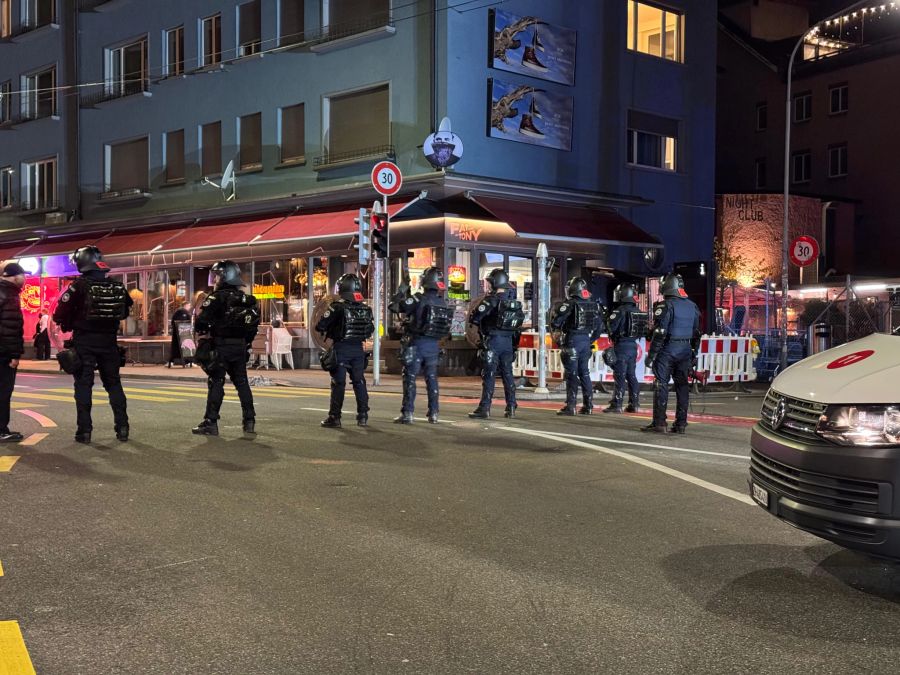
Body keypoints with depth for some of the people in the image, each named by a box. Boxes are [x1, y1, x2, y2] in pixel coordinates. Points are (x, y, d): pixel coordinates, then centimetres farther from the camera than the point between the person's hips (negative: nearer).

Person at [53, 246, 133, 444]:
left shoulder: (79, 286, -12)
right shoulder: (117, 286, 1)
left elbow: (60, 315, -13)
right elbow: (126, 312, 10)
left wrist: (68, 325, 6)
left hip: (84, 341, -4)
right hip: (109, 341, 4)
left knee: (83, 385, 3)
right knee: (114, 384, 13)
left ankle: (84, 430, 1)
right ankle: (122, 427, 11)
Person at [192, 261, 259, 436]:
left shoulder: (217, 297, -11)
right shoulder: (246, 299, 10)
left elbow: (202, 320, -18)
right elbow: (254, 325, 13)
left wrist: (202, 331, 3)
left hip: (220, 347, -6)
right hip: (240, 347, 6)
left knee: (216, 383, -2)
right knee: (242, 383, 12)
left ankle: (210, 423, -1)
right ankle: (249, 421, 13)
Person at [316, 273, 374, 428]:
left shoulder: (338, 307, -12)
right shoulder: (366, 308, 5)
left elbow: (320, 326, -12)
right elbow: (371, 329, 16)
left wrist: (327, 328, 9)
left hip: (340, 348, -4)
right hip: (358, 349, 5)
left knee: (338, 383, -1)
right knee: (359, 382, 13)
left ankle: (334, 417, 0)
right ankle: (363, 416, 16)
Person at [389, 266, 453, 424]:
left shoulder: (418, 299, -14)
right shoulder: (443, 303, 5)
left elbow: (394, 306, -12)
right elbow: (445, 327, 12)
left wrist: (402, 291, 0)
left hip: (416, 344, -5)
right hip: (434, 345, 5)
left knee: (410, 379, 0)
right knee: (432, 378, 12)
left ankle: (407, 414, -2)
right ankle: (433, 414, 14)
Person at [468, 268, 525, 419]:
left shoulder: (491, 299, -14)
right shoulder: (514, 301, 8)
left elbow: (474, 318, -16)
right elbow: (521, 318, 21)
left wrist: (480, 323, 4)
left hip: (492, 340, -6)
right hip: (508, 342, 6)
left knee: (489, 375, -4)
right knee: (507, 374, 12)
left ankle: (484, 408, -5)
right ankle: (511, 407, 14)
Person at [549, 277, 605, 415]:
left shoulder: (569, 304, -13)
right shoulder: (594, 305, 8)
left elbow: (555, 323, -14)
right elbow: (600, 327, 15)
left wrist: (555, 310, 5)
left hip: (572, 341, -6)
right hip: (586, 342, 6)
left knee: (571, 374, -3)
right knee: (584, 373, 13)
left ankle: (570, 406, -4)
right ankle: (588, 405, 15)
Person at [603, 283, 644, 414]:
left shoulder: (620, 310, -14)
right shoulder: (638, 312, 9)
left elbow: (611, 328, -18)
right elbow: (642, 330, 15)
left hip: (621, 345, -7)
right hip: (633, 345, 7)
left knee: (620, 376, -6)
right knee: (631, 375, 13)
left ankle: (617, 404, -6)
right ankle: (634, 404, 15)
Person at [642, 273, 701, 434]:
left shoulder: (666, 306, -12)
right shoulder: (692, 306, 11)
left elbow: (659, 334, -16)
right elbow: (696, 333, 15)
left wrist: (651, 355, -13)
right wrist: (694, 354, 22)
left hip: (667, 350, -6)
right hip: (685, 351, 6)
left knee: (661, 385, -2)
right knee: (682, 386, 9)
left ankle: (659, 423, -4)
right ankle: (681, 423, 11)